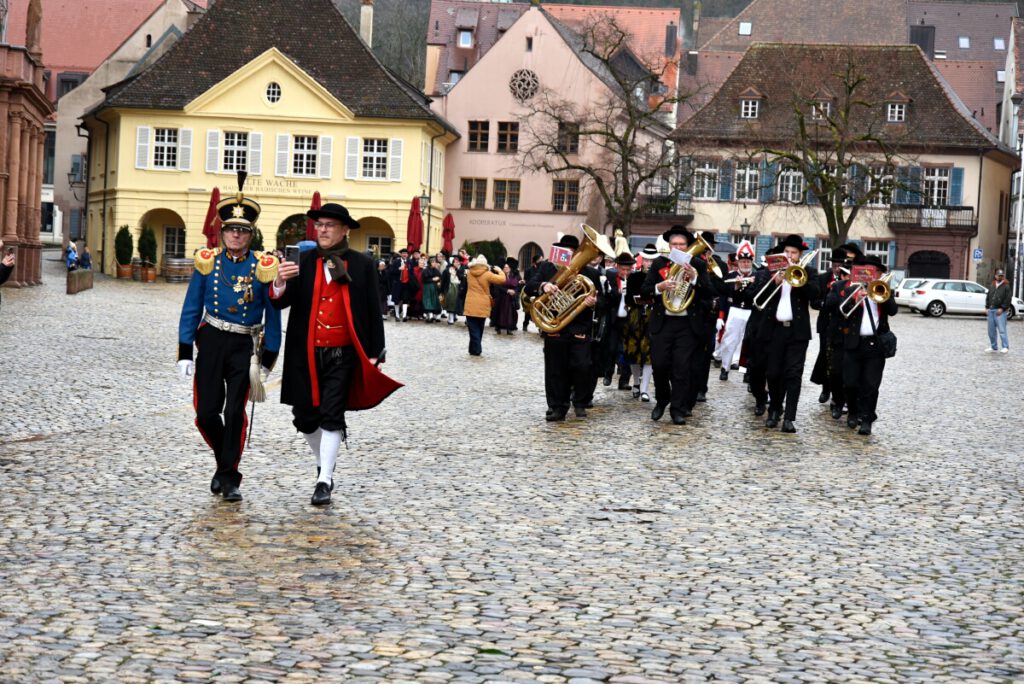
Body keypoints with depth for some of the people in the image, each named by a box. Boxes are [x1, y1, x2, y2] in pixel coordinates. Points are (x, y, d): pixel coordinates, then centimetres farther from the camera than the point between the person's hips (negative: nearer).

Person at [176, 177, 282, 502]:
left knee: (235, 412, -6)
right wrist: (185, 354, 0)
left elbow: (273, 317, 3)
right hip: (212, 341, 2)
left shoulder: (263, 267, -2)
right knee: (207, 413, 2)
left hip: (245, 346, -1)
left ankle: (229, 477, 6)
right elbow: (191, 310, 5)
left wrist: (267, 361, 0)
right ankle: (224, 463, 27)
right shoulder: (207, 262, 2)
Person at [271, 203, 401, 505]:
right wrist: (280, 283, -28)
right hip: (306, 354, 2)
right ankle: (323, 463, 34)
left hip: (342, 355, -2)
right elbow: (282, 302, -5)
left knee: (332, 416, -6)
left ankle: (325, 481, 1)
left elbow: (373, 312, 2)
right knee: (305, 416, 9)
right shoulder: (303, 261, 3)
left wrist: (374, 354, -2)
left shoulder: (362, 264, 0)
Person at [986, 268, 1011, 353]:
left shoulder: (1006, 287, -3)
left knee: (1002, 330, -12)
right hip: (991, 311, 6)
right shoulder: (992, 286, 16)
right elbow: (988, 298, 21)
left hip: (1000, 311, -6)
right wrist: (987, 307, 9)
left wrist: (1002, 309, -14)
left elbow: (1008, 299, -8)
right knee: (991, 330, 9)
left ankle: (1005, 347, -9)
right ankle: (993, 347, 18)